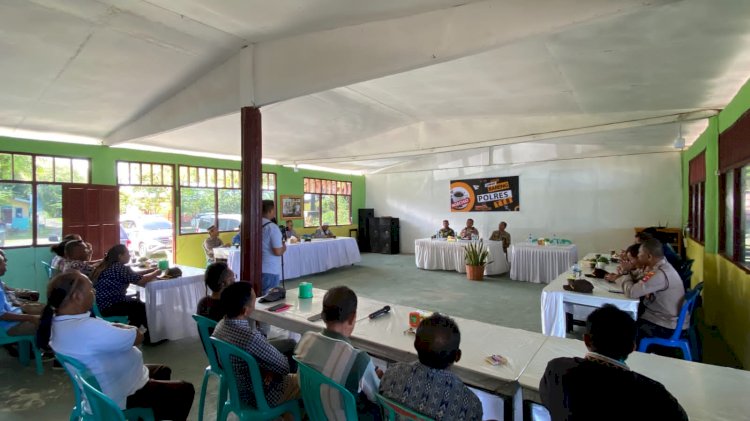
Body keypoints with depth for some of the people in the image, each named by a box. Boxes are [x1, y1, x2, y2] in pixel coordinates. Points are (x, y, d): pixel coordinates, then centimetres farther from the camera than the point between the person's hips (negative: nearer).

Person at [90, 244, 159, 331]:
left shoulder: (108, 266, 10)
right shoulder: (119, 268, -21)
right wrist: (156, 272, -2)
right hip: (108, 308, -10)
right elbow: (141, 280, -19)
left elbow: (134, 275, 15)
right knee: (142, 308, 1)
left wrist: (152, 270, 11)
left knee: (139, 304, 16)